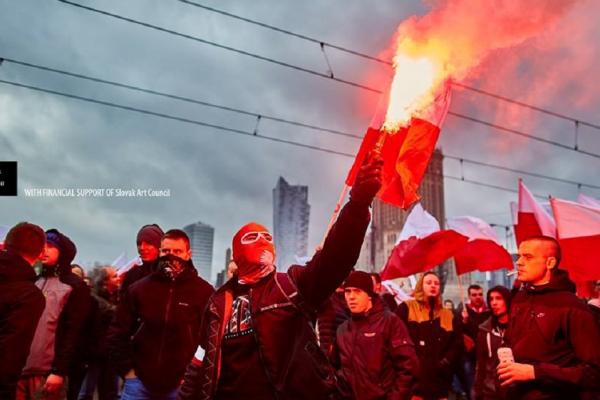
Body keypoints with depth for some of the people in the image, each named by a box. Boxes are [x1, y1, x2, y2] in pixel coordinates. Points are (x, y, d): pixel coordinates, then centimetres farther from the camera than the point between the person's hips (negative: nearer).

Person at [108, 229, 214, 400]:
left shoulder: (204, 291, -4)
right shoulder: (140, 287, 4)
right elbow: (118, 331, 10)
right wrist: (126, 368, 4)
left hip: (180, 385, -2)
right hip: (139, 381, 2)